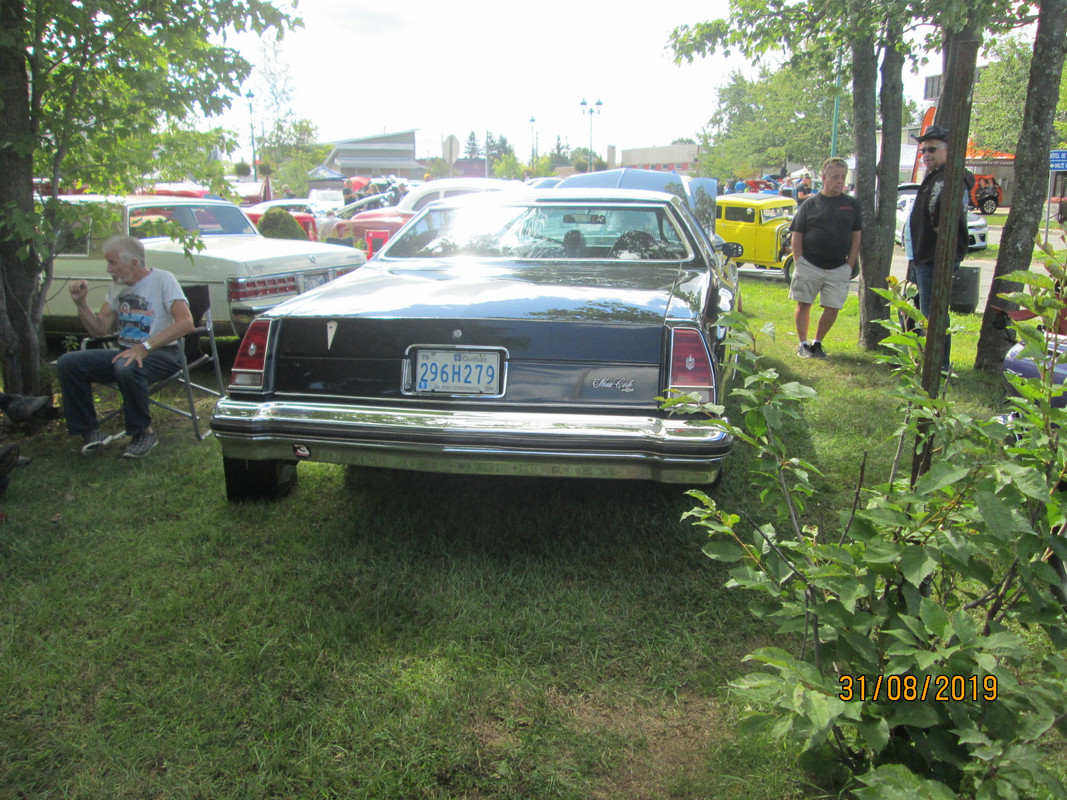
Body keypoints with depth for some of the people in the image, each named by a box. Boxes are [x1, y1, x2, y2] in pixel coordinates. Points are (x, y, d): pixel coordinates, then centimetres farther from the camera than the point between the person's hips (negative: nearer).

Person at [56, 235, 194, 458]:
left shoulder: (162, 280, -8)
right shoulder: (118, 287, 15)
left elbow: (186, 322, -23)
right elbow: (99, 329, 17)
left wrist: (145, 347, -30)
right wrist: (81, 303, -1)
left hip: (161, 353, -7)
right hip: (125, 351, 7)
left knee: (126, 368, -39)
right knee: (67, 363, -11)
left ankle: (144, 433, -17)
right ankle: (89, 432, -1)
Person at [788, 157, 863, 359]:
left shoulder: (851, 205, 8)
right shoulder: (810, 204, 3)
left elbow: (856, 237, 10)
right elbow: (796, 235, 3)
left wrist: (849, 265, 2)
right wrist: (799, 262, -5)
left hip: (838, 268, 2)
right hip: (809, 265, -2)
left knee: (833, 308, 1)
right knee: (803, 305, 1)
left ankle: (817, 343, 18)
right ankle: (803, 344, 14)